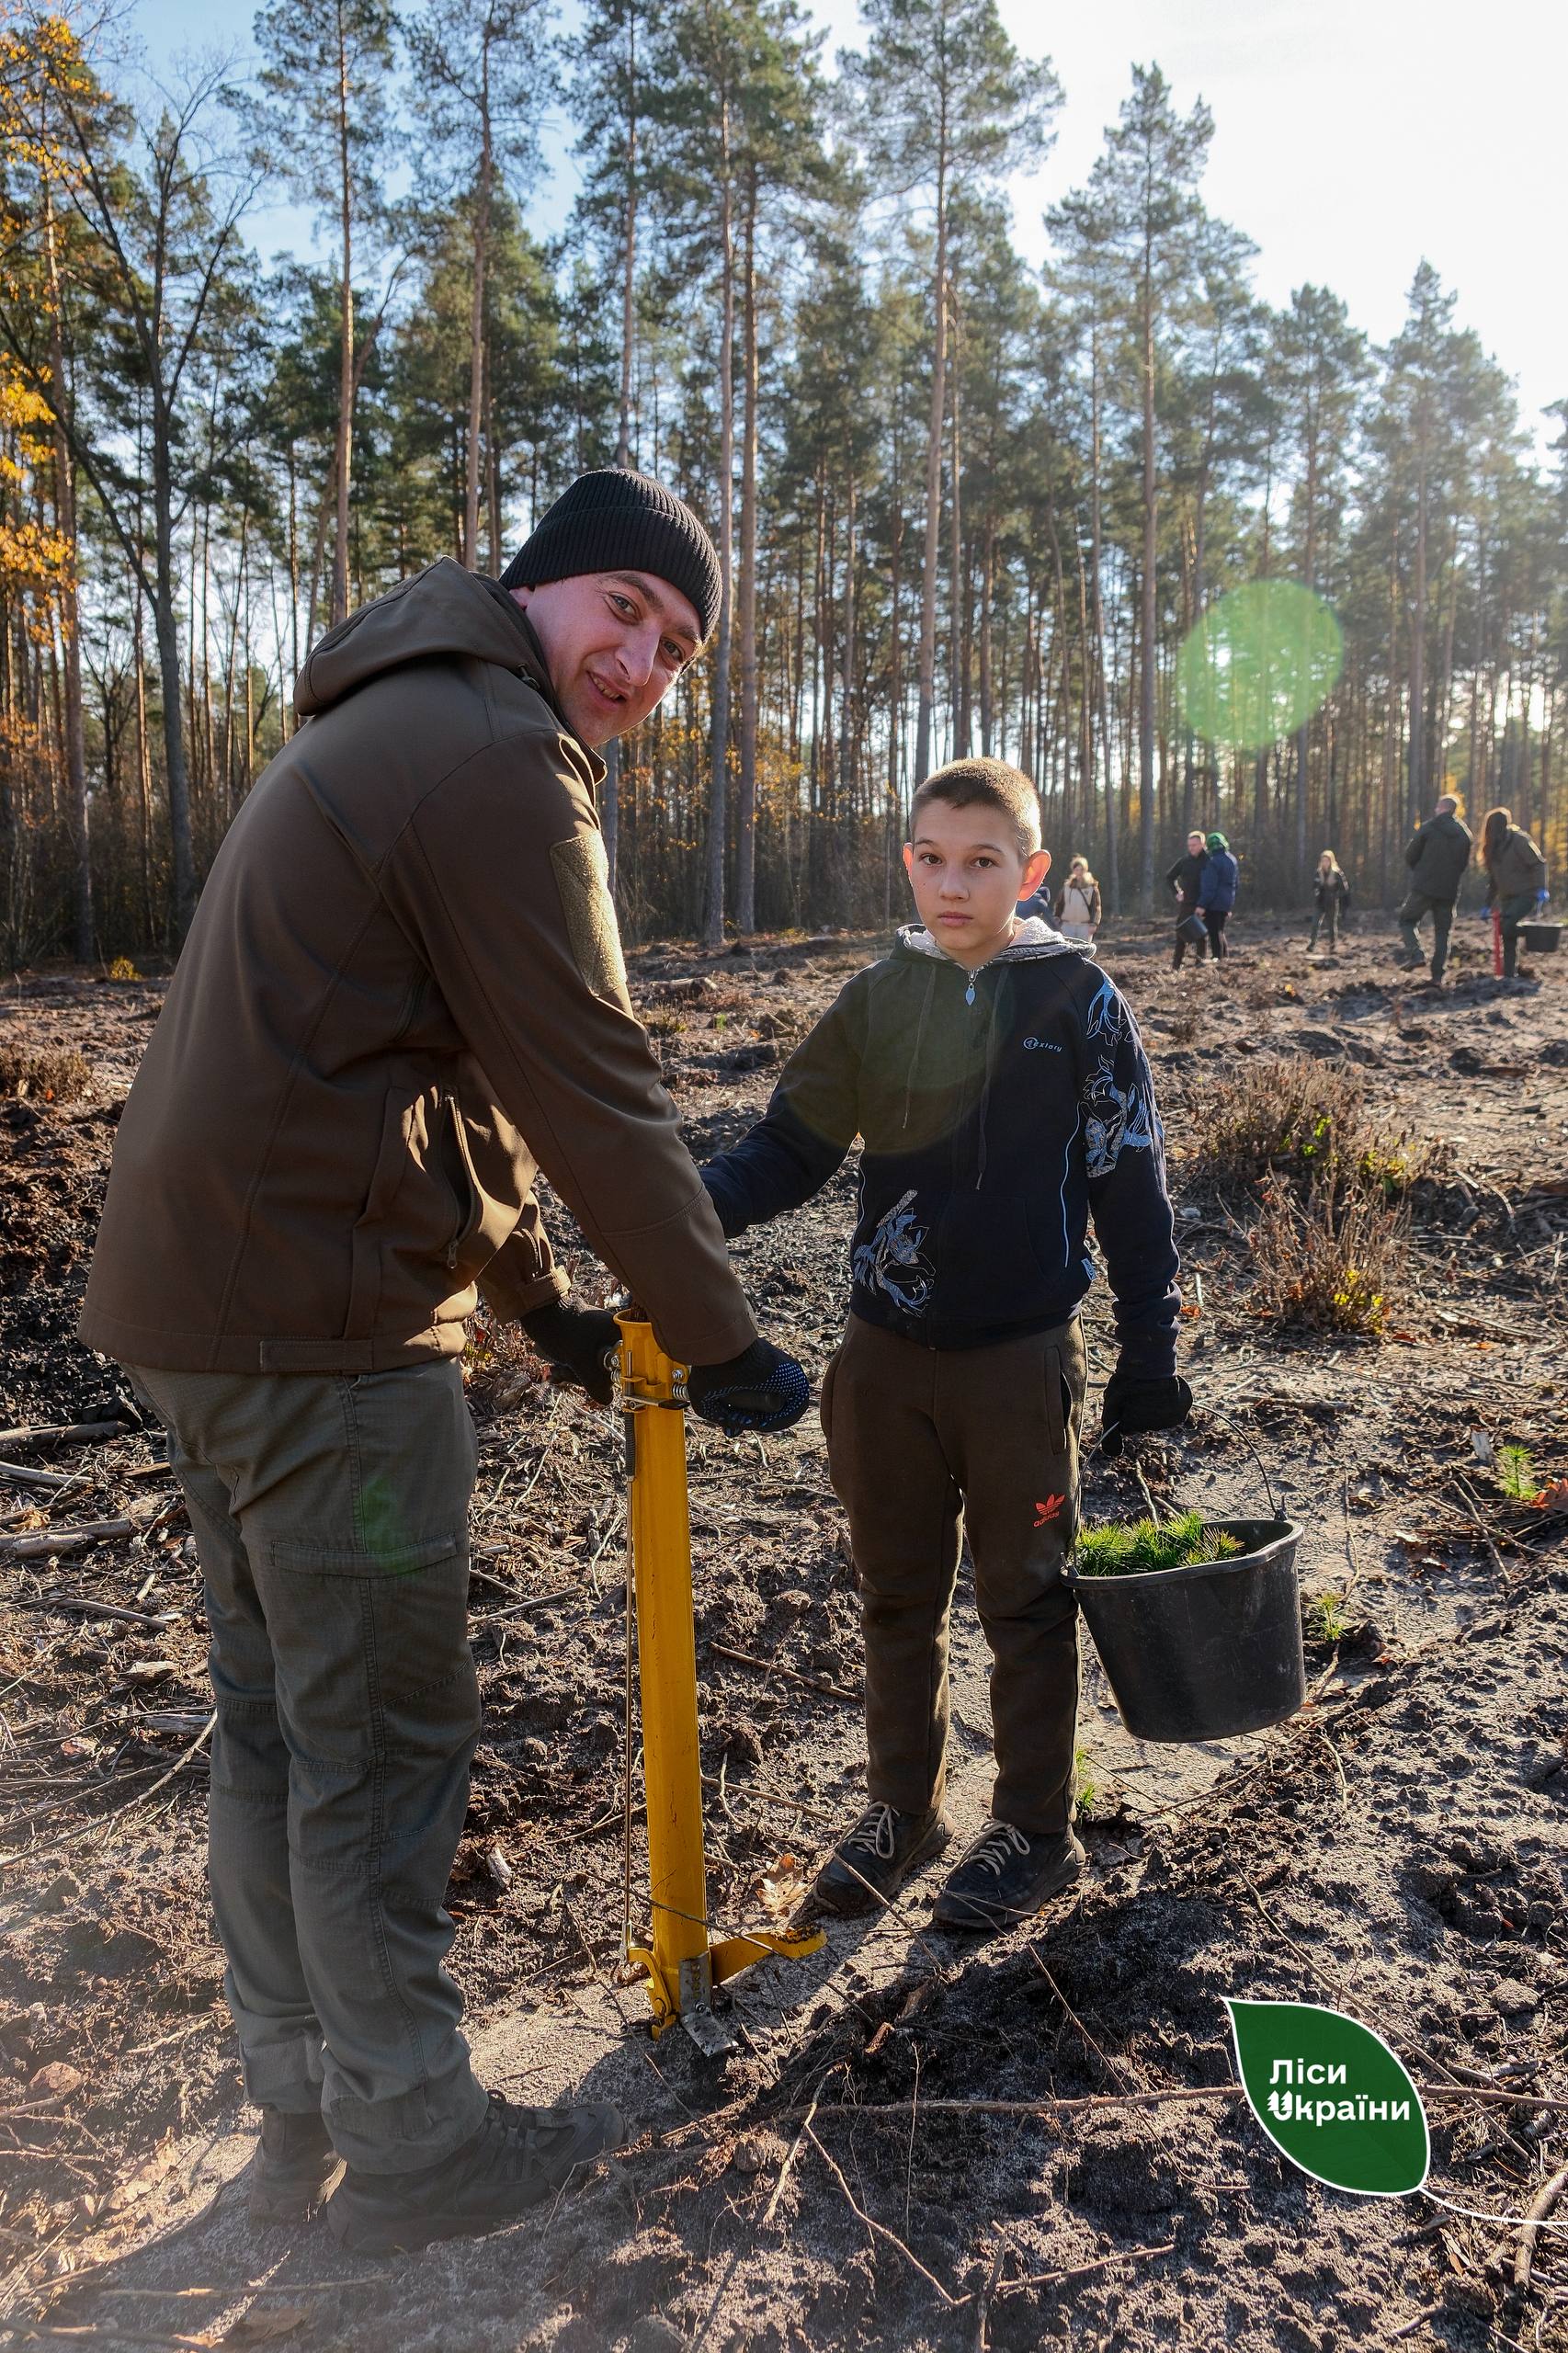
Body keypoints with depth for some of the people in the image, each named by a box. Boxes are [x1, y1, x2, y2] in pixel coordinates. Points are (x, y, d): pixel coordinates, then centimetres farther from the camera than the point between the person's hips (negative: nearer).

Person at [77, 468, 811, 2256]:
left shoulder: (389, 729, 21)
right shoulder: (498, 758, -13)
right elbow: (591, 1094, -16)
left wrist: (542, 1300, 22)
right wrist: (723, 1342, -5)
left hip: (197, 1303, 11)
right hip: (317, 1324, -11)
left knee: (273, 1723, 18)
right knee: (381, 1744, 4)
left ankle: (300, 2114, 35)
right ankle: (412, 2148, 23)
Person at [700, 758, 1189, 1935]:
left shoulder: (1080, 1000, -5)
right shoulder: (878, 999, 2)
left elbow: (1130, 1185, -2)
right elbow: (791, 1146, 2)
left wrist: (1150, 1352, -3)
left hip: (1021, 1356, -3)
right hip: (886, 1353, 3)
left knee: (1026, 1603, 10)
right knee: (897, 1595, 16)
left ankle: (1036, 1829, 29)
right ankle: (903, 1806, 35)